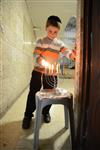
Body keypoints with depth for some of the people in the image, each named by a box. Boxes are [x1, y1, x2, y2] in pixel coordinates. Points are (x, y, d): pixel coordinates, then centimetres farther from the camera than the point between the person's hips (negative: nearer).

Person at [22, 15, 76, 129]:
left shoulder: (60, 43, 8)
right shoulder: (40, 41, 1)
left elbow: (67, 52, -5)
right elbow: (35, 55, -9)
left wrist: (73, 55, -30)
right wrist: (42, 62, -30)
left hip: (52, 73, 2)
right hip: (38, 71, -2)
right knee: (33, 93, 2)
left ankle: (46, 113, 33)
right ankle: (28, 115, 19)